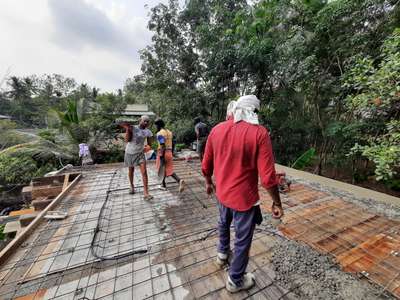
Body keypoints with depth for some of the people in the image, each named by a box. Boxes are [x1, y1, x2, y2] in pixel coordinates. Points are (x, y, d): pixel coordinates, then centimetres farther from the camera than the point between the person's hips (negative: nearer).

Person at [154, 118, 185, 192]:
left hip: (163, 153, -7)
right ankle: (179, 181, -4)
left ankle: (163, 185, 28)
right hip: (169, 152, 7)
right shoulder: (169, 132, 12)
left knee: (162, 169, 13)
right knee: (169, 170, 13)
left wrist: (161, 156, -22)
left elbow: (162, 145, -22)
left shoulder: (160, 133, -13)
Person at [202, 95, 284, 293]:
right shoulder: (259, 133, -17)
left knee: (223, 224, 33)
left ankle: (222, 253, 59)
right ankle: (235, 280, 44)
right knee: (242, 240, 19)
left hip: (222, 193, 5)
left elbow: (206, 166, 2)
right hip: (245, 198, -4)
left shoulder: (217, 130, -5)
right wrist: (277, 203, -3)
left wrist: (209, 183, 19)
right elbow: (268, 177, -19)